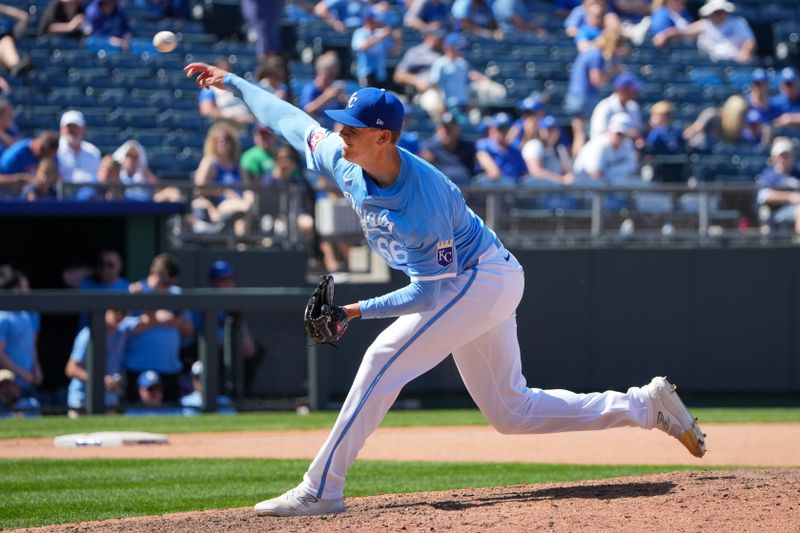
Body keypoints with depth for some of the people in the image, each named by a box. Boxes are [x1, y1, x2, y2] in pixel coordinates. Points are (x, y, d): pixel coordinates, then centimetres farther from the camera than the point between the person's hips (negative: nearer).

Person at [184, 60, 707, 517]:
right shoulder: (343, 159, -11)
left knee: (384, 361, -19)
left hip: (482, 280, -9)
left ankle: (322, 488, -16)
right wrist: (231, 81, 11)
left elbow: (432, 292, -27)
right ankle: (646, 405, 18)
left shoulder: (428, 202, -33)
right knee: (512, 411, 12)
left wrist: (361, 310, -26)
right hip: (469, 285, 9)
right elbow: (290, 119, 5)